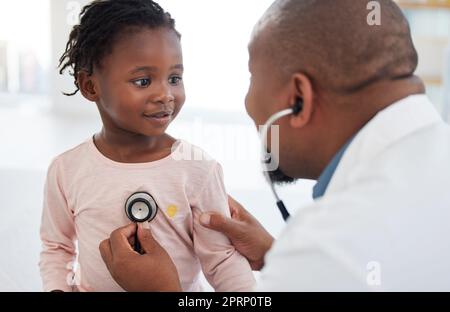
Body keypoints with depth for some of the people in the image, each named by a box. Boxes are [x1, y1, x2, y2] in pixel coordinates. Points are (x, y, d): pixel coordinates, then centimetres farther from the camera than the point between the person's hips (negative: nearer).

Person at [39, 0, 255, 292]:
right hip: (89, 286, 2)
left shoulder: (199, 169, -21)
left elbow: (222, 260, -16)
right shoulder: (67, 170, -14)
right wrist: (57, 288, -14)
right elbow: (57, 248, 0)